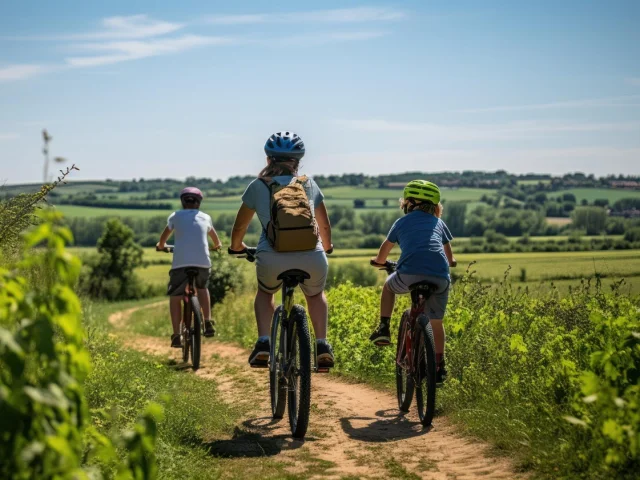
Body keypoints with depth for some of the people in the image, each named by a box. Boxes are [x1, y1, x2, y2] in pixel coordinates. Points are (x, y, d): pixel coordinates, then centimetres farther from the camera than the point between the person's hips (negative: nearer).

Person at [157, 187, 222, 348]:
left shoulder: (175, 216, 16)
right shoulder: (205, 217, 20)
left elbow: (163, 238, 30)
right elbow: (215, 237, 40)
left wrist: (161, 246, 52)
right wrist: (217, 245, 61)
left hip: (180, 263, -2)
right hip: (203, 262, 2)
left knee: (175, 297, 12)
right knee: (202, 288, 29)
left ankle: (176, 336, 2)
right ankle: (208, 323, 15)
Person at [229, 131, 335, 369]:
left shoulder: (258, 186, 15)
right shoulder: (309, 184, 20)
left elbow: (239, 227, 24)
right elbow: (325, 226, 31)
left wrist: (236, 246, 46)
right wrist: (326, 247, 52)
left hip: (272, 258, -1)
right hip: (311, 257, 1)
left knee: (265, 292, 32)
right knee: (316, 295, 32)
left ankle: (263, 342, 12)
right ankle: (322, 345, 13)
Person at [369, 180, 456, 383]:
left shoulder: (402, 222, 23)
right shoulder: (438, 223, 27)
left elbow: (381, 257, 32)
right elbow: (450, 258, 37)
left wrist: (377, 260, 55)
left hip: (409, 274, -2)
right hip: (440, 277, 2)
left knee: (388, 286, 32)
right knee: (436, 323, 21)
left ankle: (383, 328, 19)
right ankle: (439, 367, 18)